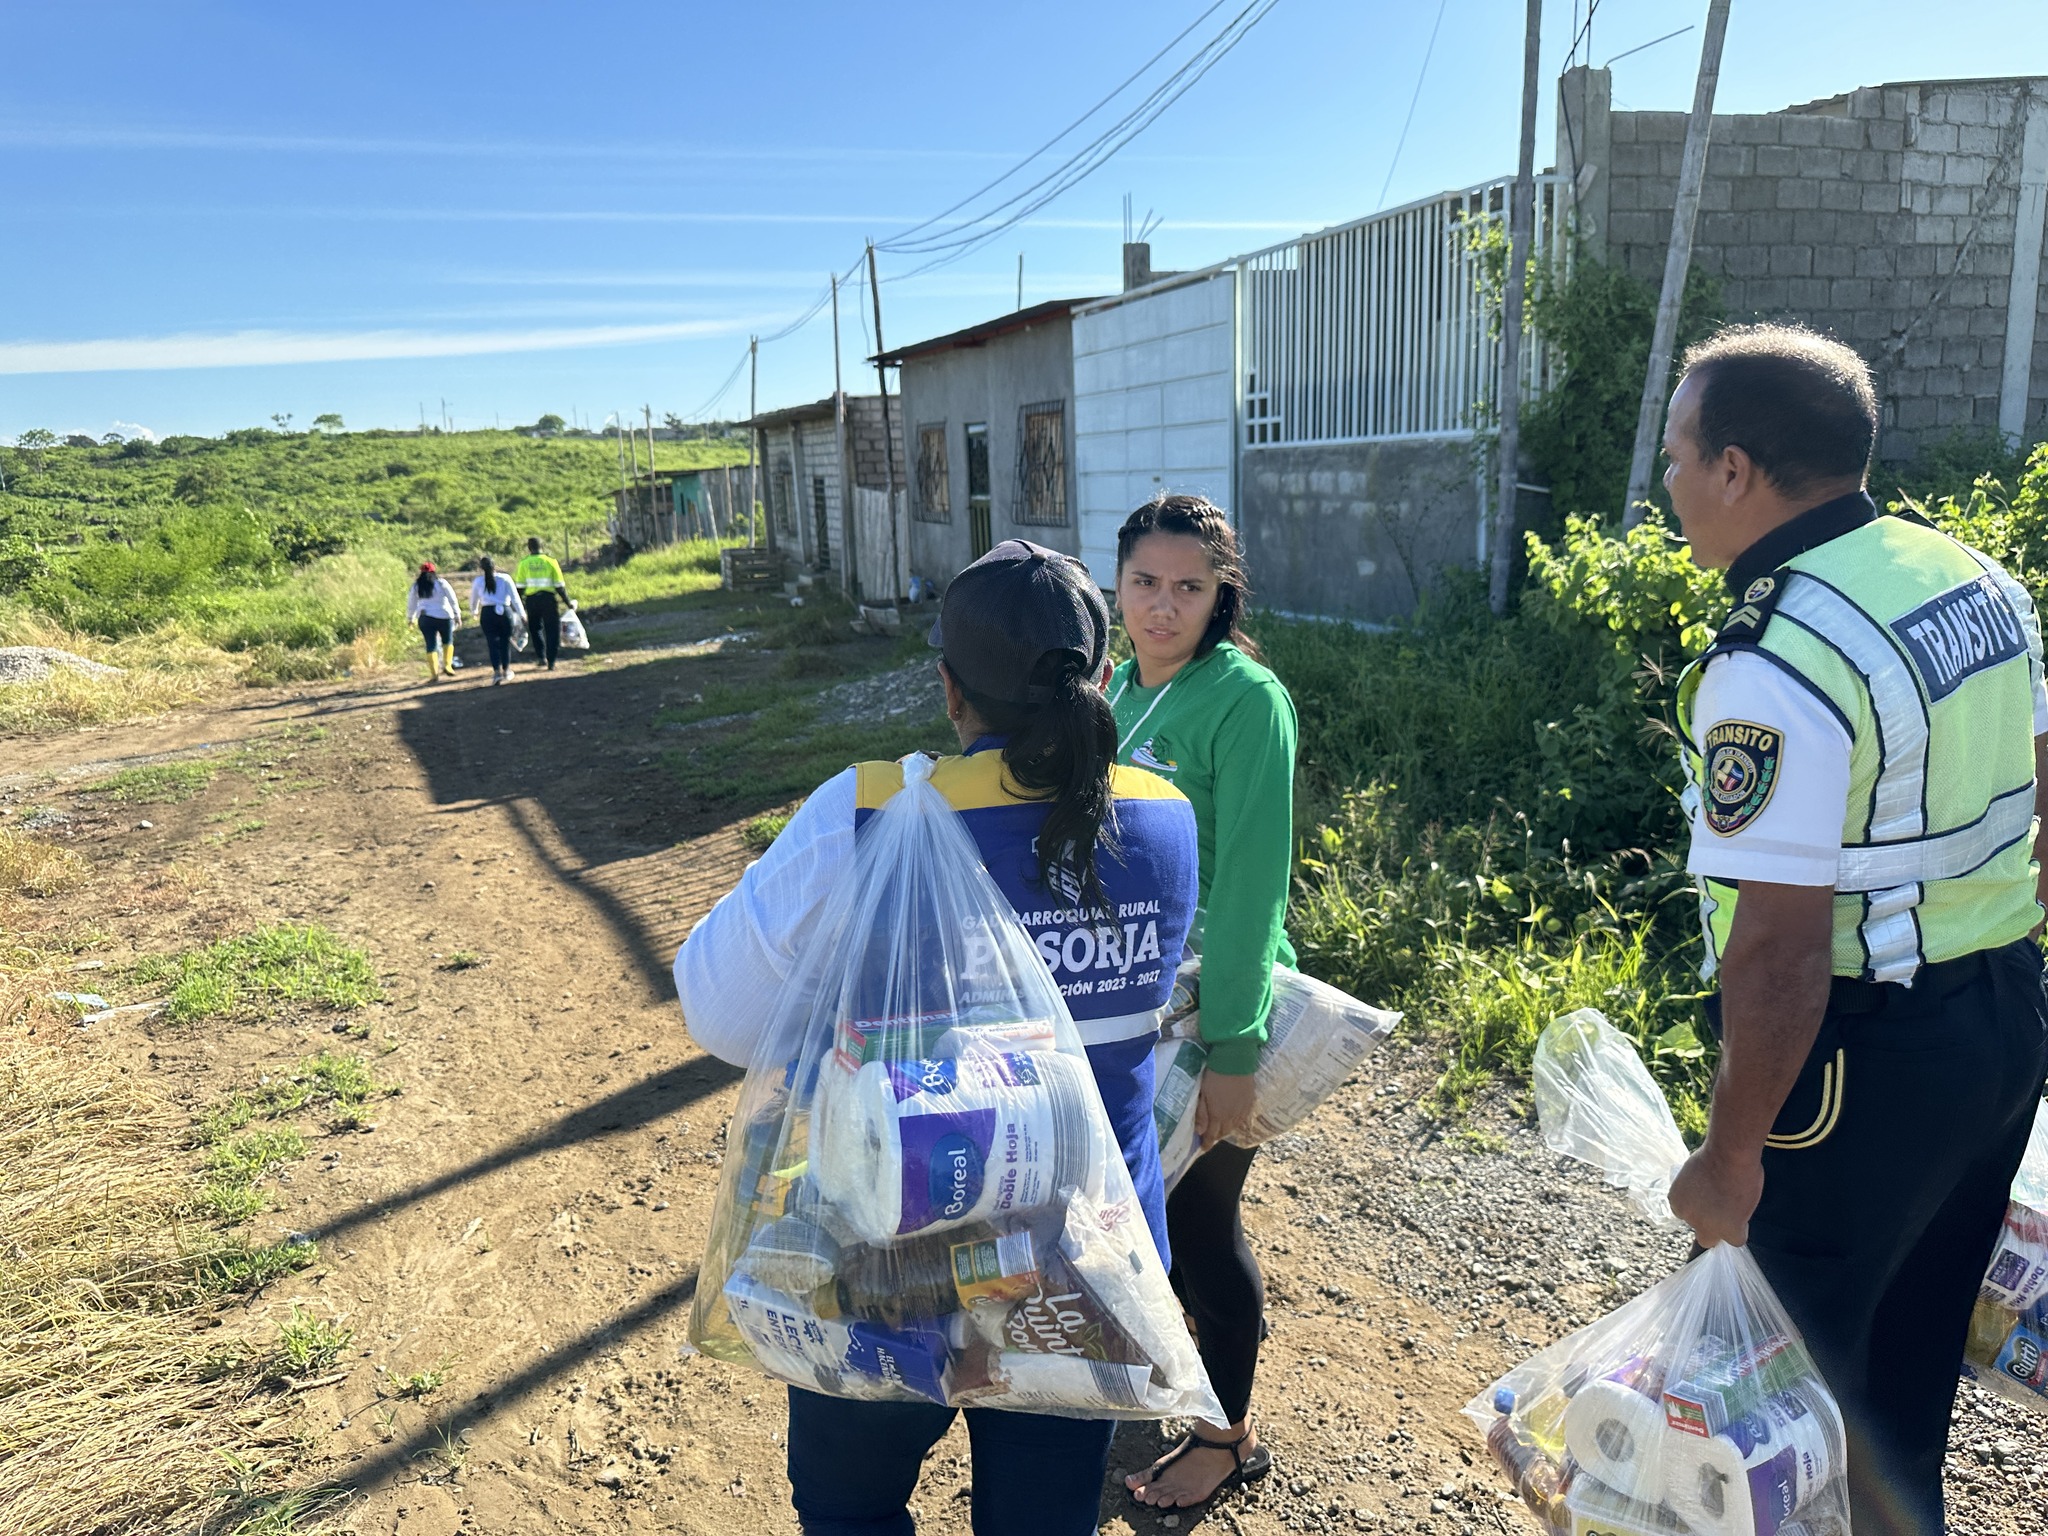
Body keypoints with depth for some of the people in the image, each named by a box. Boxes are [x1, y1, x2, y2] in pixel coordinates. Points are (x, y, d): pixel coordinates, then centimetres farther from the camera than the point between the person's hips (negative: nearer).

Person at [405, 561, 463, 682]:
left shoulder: (416, 586, 6)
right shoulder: (441, 583, -2)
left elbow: (411, 603, 14)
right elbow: (452, 600, -1)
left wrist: (410, 618, 28)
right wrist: (457, 615, 8)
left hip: (425, 618, 2)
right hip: (444, 616, -2)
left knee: (431, 645, 4)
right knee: (447, 641, 18)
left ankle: (434, 673, -2)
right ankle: (447, 665, 5)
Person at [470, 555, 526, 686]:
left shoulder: (478, 581, 9)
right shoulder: (505, 579, 5)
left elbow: (473, 600, 22)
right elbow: (515, 598, 1)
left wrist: (475, 611, 42)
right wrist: (522, 614, 7)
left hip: (487, 613, 0)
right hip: (505, 612, 0)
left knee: (493, 643, 2)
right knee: (505, 642, 11)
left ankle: (497, 671, -12)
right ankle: (506, 671, 19)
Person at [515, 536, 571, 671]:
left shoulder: (524, 563, 1)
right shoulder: (550, 561, 0)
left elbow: (520, 587, 1)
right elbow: (559, 585, -2)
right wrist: (567, 601, 5)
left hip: (532, 600, 1)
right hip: (549, 598, -1)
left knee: (535, 628, 20)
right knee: (552, 631, 5)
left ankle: (541, 656, 9)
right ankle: (551, 662, 1)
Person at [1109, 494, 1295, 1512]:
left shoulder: (1246, 700, -18)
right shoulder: (1121, 686, 4)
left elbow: (1250, 886, -21)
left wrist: (1231, 1051, -23)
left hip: (1211, 1006, -7)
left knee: (1198, 1216, 7)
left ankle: (1229, 1436, 30)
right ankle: (1210, 1330, 48)